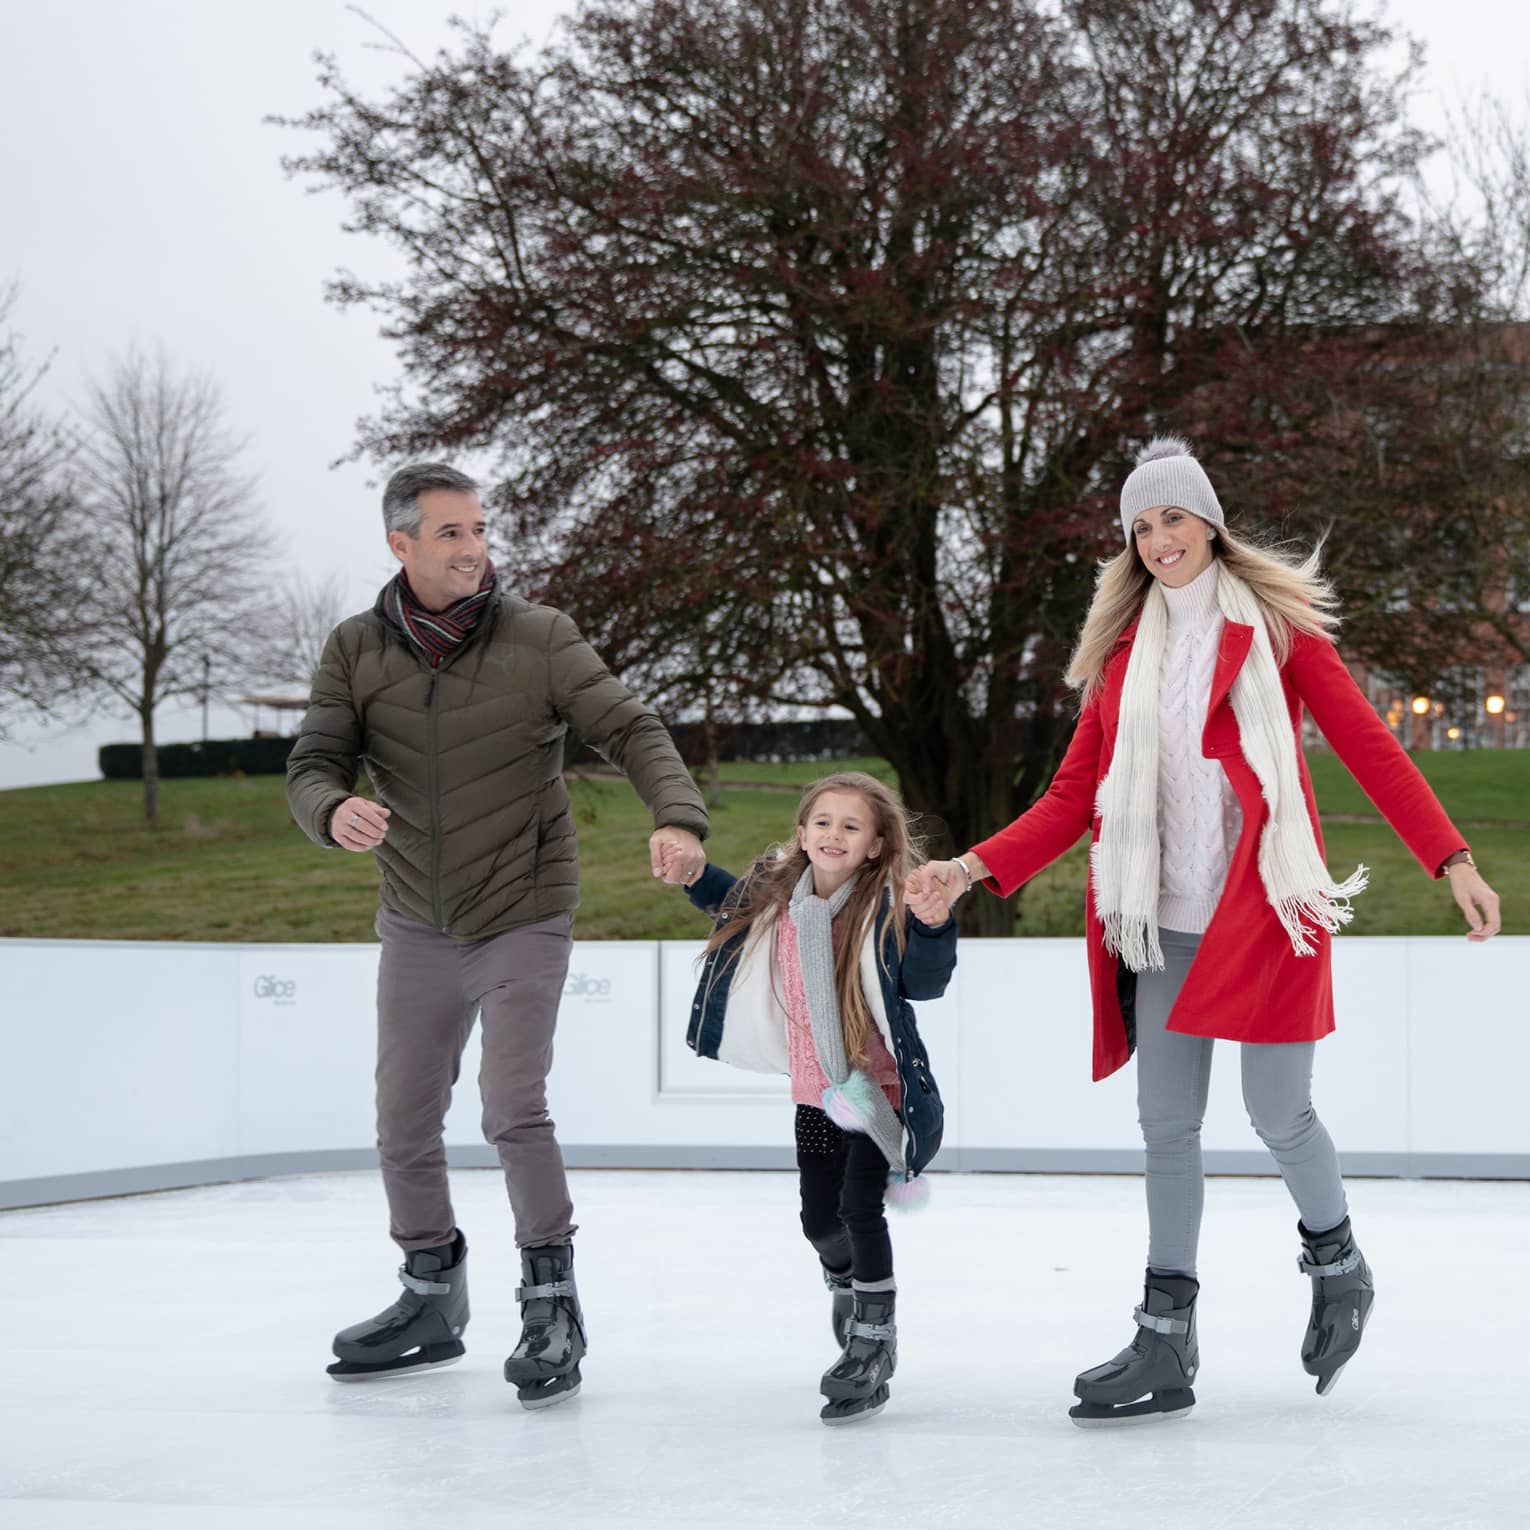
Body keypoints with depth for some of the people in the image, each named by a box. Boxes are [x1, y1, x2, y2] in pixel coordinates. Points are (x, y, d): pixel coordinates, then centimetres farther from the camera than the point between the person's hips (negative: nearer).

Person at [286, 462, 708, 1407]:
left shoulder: (539, 638, -10)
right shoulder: (357, 651, -3)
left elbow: (631, 729, -14)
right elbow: (314, 764, -7)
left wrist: (677, 815, -33)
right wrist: (334, 810, -31)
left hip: (523, 920, -3)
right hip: (417, 928, 4)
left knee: (514, 1111, -15)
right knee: (405, 1123, 10)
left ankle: (552, 1304, 2)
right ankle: (433, 1301, 30)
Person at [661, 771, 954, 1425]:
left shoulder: (884, 908, -19)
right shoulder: (778, 895, -2)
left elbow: (923, 983, -29)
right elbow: (736, 904, 22)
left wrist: (932, 928, -45)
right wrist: (692, 876, 8)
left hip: (877, 1085, -6)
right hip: (816, 1089, 6)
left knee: (859, 1206, -17)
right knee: (819, 1218, 16)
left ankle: (873, 1344, -5)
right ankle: (847, 1289, 46)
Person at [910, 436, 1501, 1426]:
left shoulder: (1275, 627, 1)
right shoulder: (1126, 652, 12)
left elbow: (1368, 747, -3)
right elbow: (1076, 795, 9)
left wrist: (1452, 859, -11)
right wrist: (977, 868, -4)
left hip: (1267, 906, -4)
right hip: (1166, 920, 4)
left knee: (1278, 1114, -3)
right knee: (1168, 1124, 3)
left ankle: (1339, 1266, 27)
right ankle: (1167, 1349, 8)